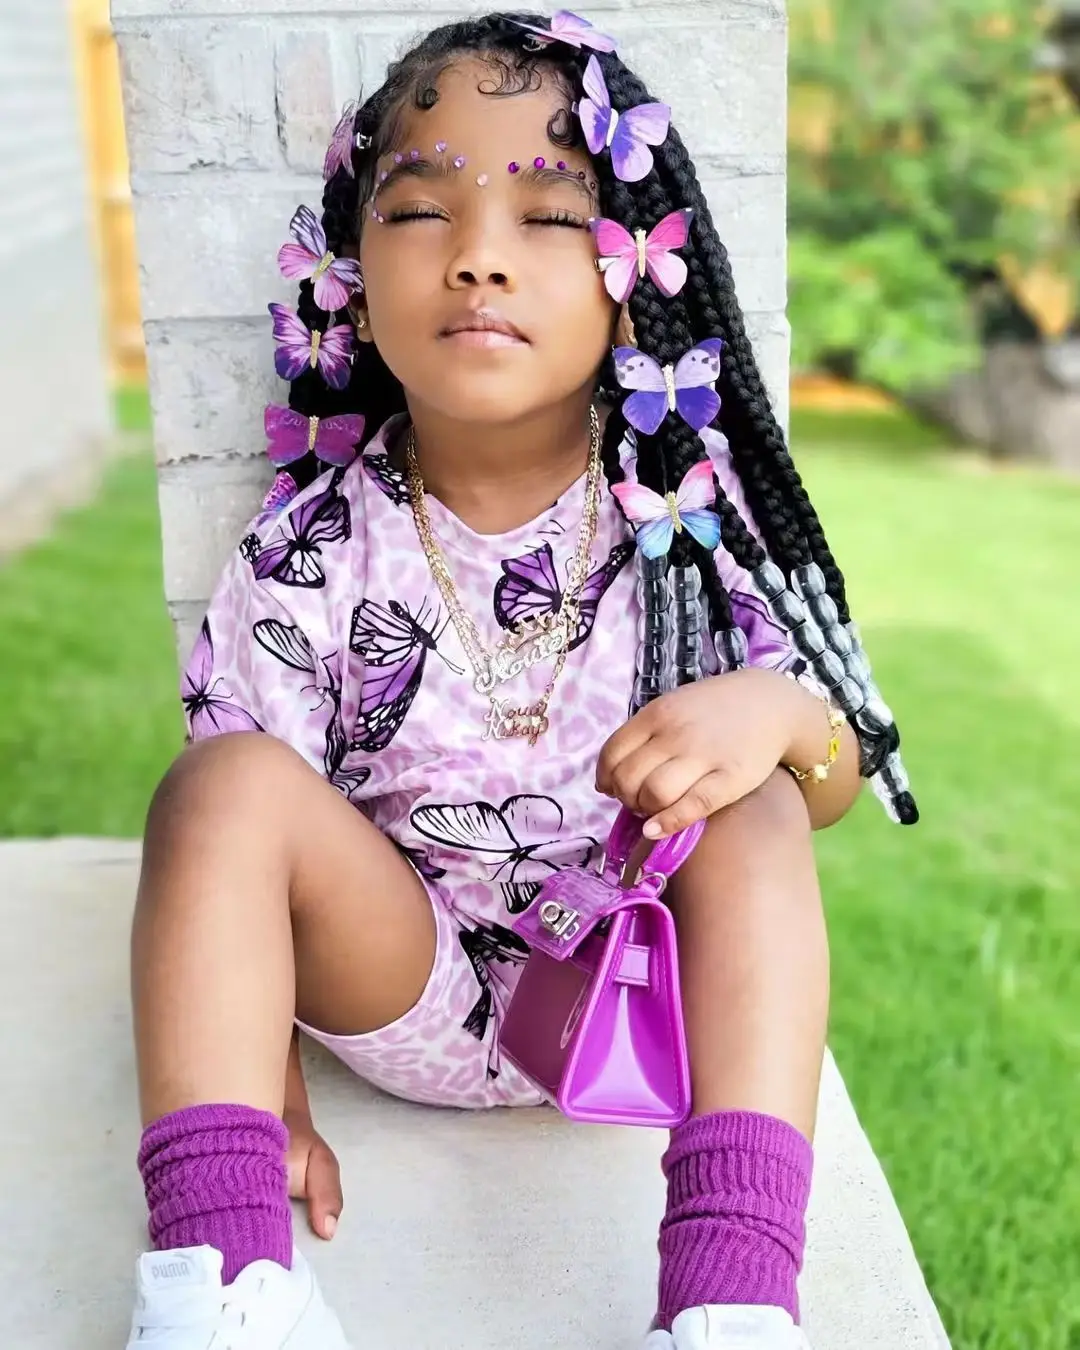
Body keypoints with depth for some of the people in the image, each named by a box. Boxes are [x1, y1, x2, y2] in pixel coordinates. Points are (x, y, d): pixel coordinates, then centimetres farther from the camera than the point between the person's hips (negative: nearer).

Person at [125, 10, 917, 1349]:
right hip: (402, 984, 0)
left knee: (757, 810, -26)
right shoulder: (316, 552, -8)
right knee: (225, 781, -24)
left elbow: (832, 784, -2)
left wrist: (786, 712, -26)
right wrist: (259, 1074, -15)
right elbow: (247, 834, -5)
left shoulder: (688, 522, -6)